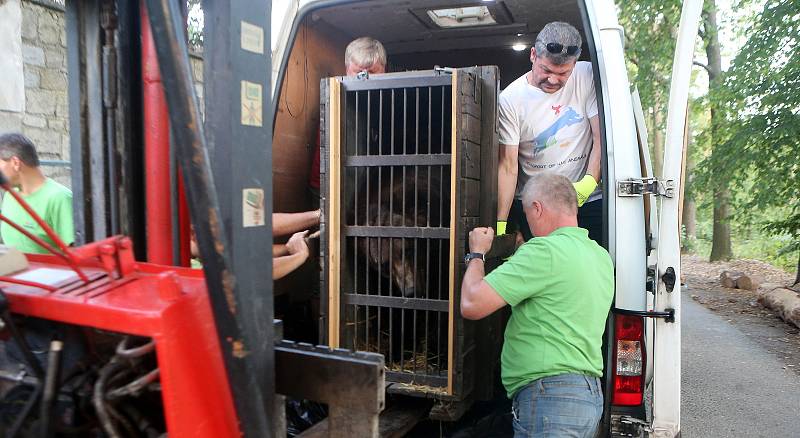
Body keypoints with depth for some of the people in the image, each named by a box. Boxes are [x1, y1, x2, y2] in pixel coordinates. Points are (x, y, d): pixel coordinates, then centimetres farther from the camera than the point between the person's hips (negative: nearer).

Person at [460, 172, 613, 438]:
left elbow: (472, 305, -19)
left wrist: (476, 254, -2)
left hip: (549, 396, -9)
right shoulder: (602, 256, 12)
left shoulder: (545, 250, -17)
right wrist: (526, 254, 27)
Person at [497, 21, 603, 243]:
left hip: (587, 200, 1)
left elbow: (601, 139, -3)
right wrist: (500, 224, -15)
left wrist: (589, 182, -20)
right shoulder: (510, 99, -8)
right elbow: (508, 166, -10)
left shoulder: (588, 77, -2)